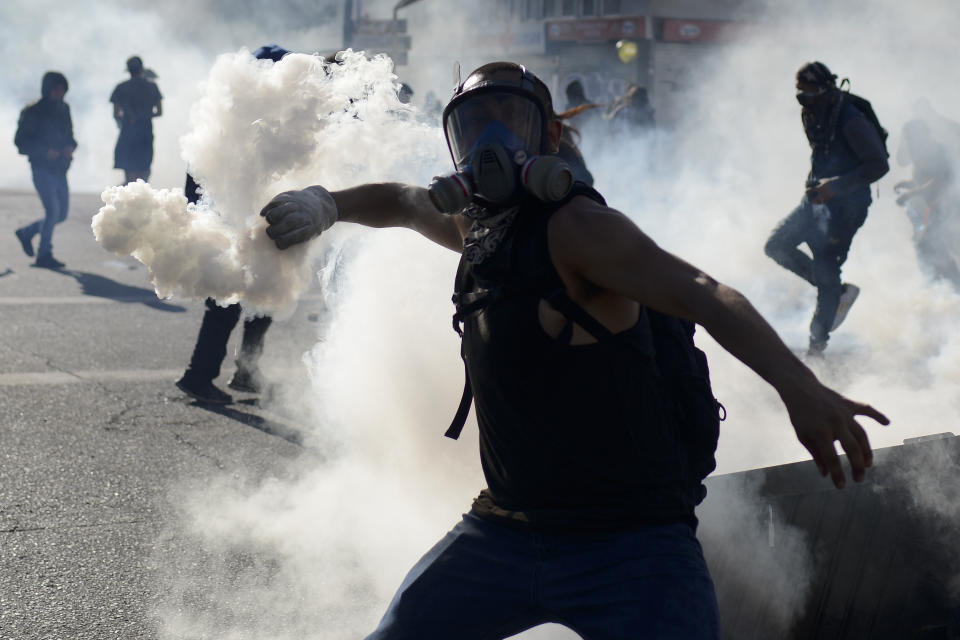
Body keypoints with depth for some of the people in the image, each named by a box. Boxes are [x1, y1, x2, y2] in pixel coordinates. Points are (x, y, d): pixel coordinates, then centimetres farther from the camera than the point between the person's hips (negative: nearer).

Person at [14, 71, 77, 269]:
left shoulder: (63, 110, 10)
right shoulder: (32, 113, -9)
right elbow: (21, 141, -9)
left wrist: (71, 146, -2)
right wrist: (45, 152, -20)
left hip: (60, 169, 7)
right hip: (42, 169, -7)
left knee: (61, 214, 9)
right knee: (53, 210, -15)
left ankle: (26, 232, 30)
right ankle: (44, 255, -4)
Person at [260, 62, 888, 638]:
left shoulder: (575, 227, -17)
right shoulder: (475, 226, 9)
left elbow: (702, 295, -32)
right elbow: (400, 200, 33)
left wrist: (800, 388, -46)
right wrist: (325, 205, 19)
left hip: (629, 543, -8)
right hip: (505, 532, 8)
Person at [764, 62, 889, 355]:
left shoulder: (851, 121, -22)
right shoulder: (811, 115, 4)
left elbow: (878, 165, -22)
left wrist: (836, 186, -28)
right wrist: (817, 182, 11)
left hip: (845, 204, -9)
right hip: (817, 198, 9)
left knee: (825, 272, -7)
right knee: (777, 246, 5)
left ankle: (817, 342, 8)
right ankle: (841, 291, 15)